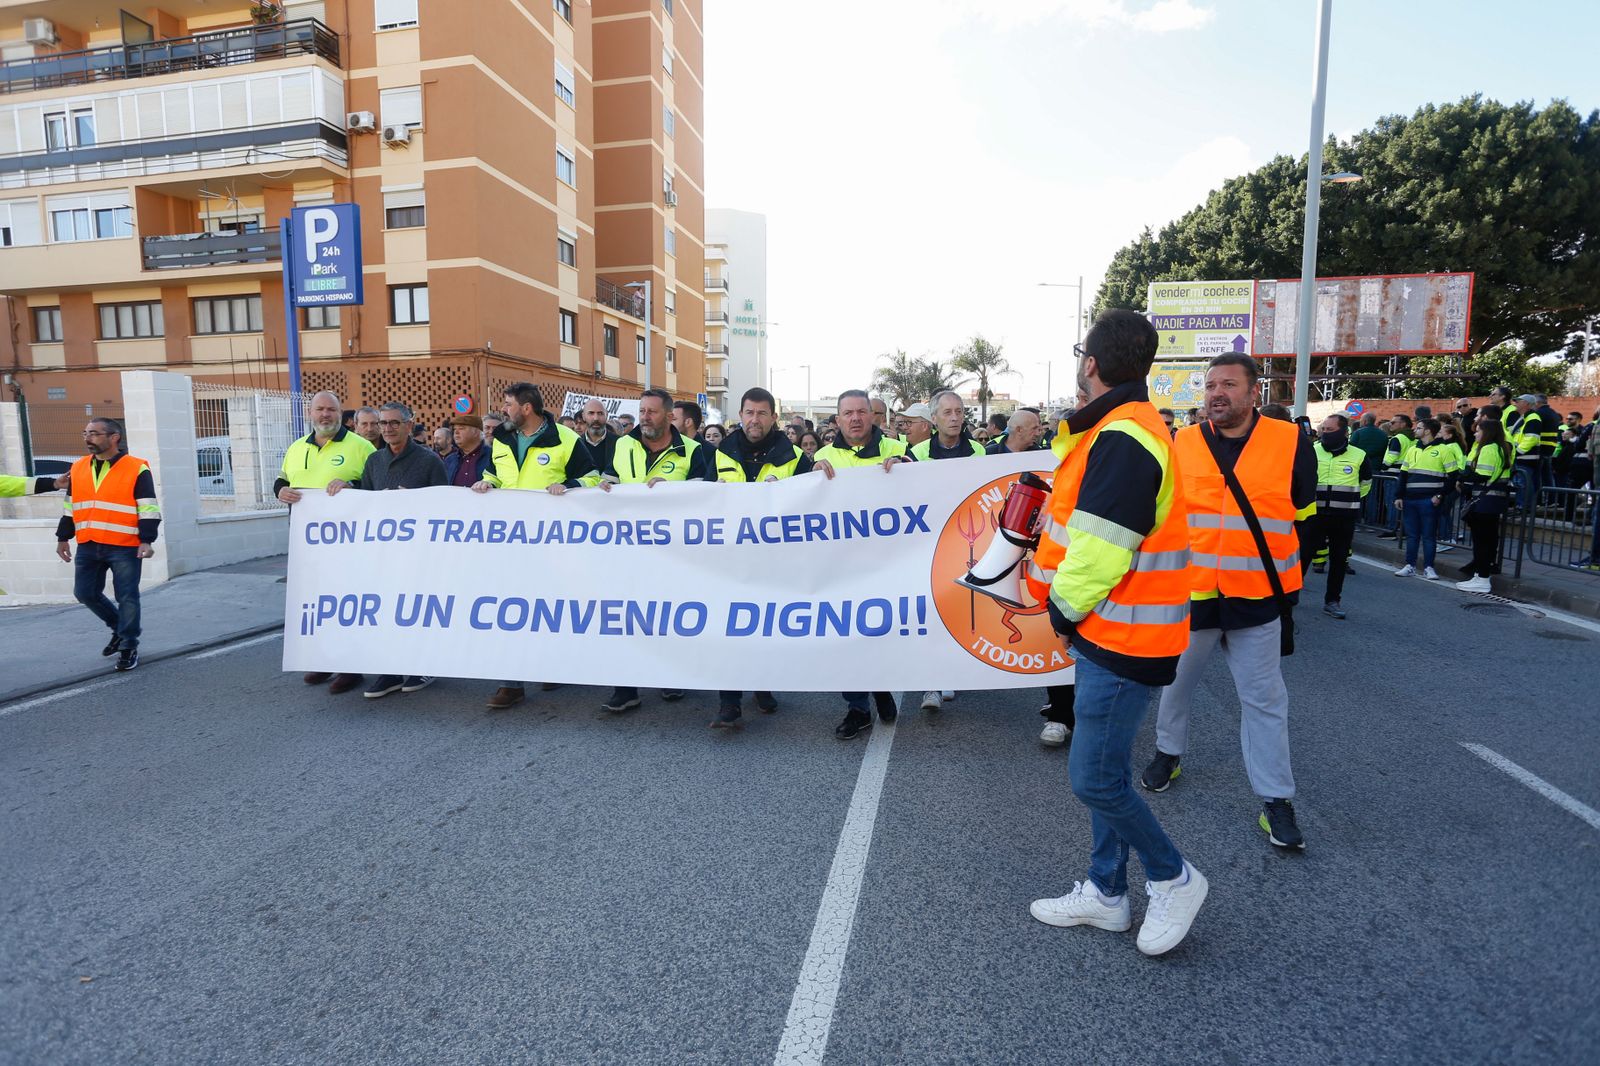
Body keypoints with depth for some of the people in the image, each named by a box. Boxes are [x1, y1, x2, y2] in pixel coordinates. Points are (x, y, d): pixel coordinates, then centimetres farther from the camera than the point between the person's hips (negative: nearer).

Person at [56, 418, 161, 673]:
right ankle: (119, 627, 32)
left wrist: (146, 541, -16)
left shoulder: (136, 469, -7)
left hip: (124, 547, -6)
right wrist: (63, 538, 17)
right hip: (88, 547, 6)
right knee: (85, 593, 10)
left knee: (127, 598, -2)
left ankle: (128, 647, 11)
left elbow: (148, 509, -9)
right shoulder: (78, 468, 11)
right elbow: (69, 507, 19)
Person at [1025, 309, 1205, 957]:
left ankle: (1173, 878, 21)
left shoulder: (1123, 438, -21)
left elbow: (1098, 549, -24)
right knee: (1102, 769, 17)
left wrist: (1065, 609, -9)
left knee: (1095, 777, -2)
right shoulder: (1123, 428, 13)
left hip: (1122, 637, -10)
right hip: (1109, 631, 10)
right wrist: (1073, 611, 10)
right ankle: (1105, 893, 30)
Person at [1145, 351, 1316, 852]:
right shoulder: (1180, 445, 0)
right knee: (1177, 681, 17)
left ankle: (1276, 800, 17)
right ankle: (1168, 751, 40)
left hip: (1257, 599, -1)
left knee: (1264, 698, 6)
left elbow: (1305, 518, 6)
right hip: (1188, 593, 2)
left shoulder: (1291, 443, -4)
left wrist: (1291, 582, 7)